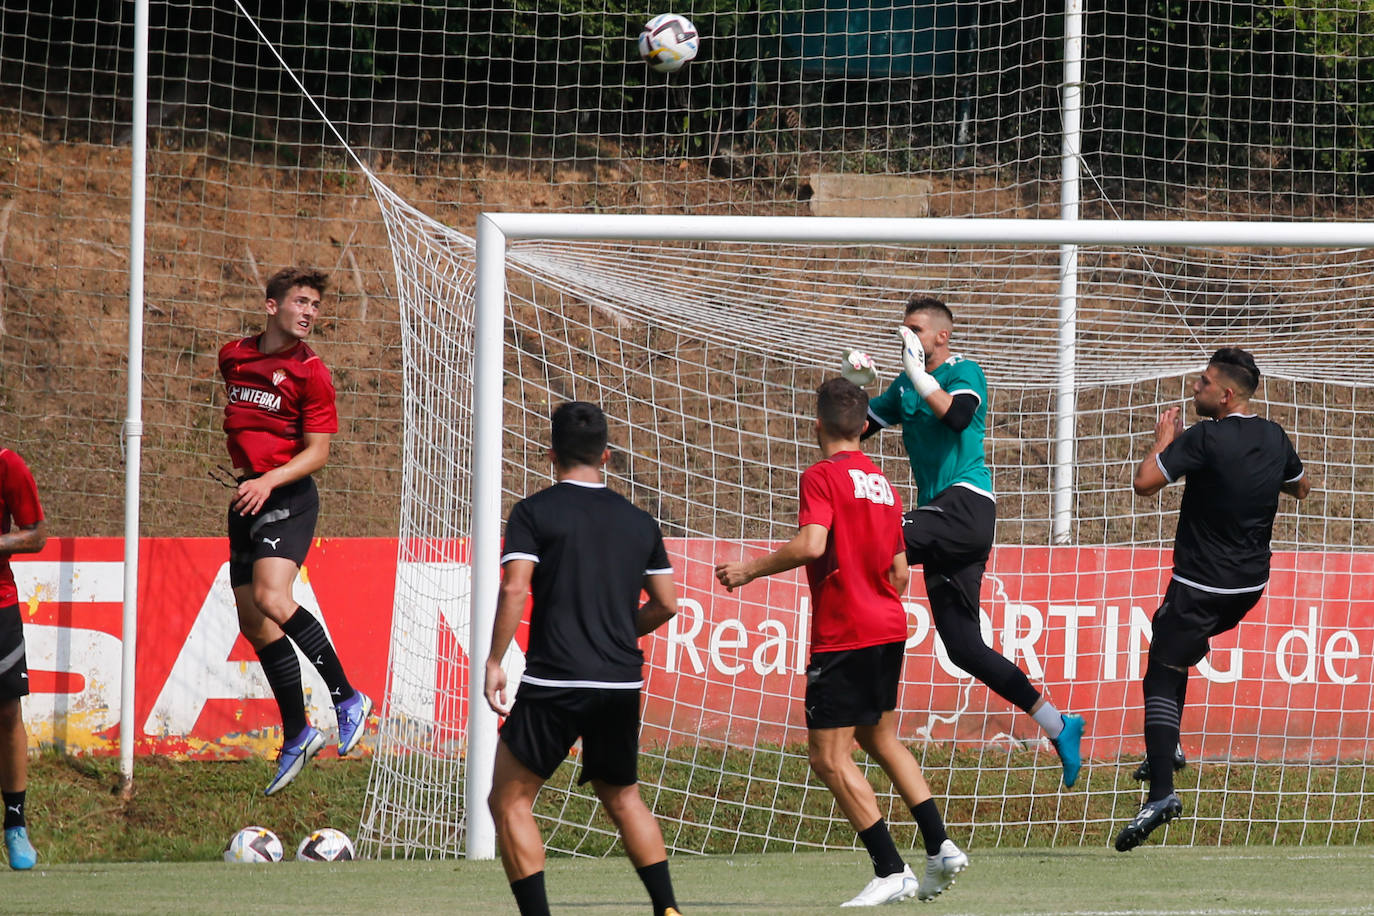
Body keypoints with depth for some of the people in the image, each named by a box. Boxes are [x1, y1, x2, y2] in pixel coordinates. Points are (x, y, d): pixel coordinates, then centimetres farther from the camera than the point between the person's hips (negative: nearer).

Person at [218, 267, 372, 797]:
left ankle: (347, 698, -17)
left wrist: (268, 481, -22)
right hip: (247, 498, 7)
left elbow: (317, 452, -9)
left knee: (271, 598, -27)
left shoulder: (310, 372, -6)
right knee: (253, 623, 6)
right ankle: (296, 735, 15)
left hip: (287, 497, -7)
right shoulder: (233, 357, 11)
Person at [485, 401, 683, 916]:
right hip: (622, 683, 5)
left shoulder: (534, 512, -2)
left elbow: (514, 589, -13)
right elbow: (666, 604, 13)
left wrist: (493, 662, -8)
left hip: (554, 681, -5)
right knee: (622, 797, 23)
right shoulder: (639, 522, 11)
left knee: (509, 800, 5)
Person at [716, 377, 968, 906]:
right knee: (880, 739, 24)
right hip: (889, 629, 8)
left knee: (829, 756, -5)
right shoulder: (882, 485, 14)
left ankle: (892, 872, -10)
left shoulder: (823, 476, -9)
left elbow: (810, 544, -24)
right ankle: (940, 847, 18)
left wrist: (751, 570, -13)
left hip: (844, 638, -8)